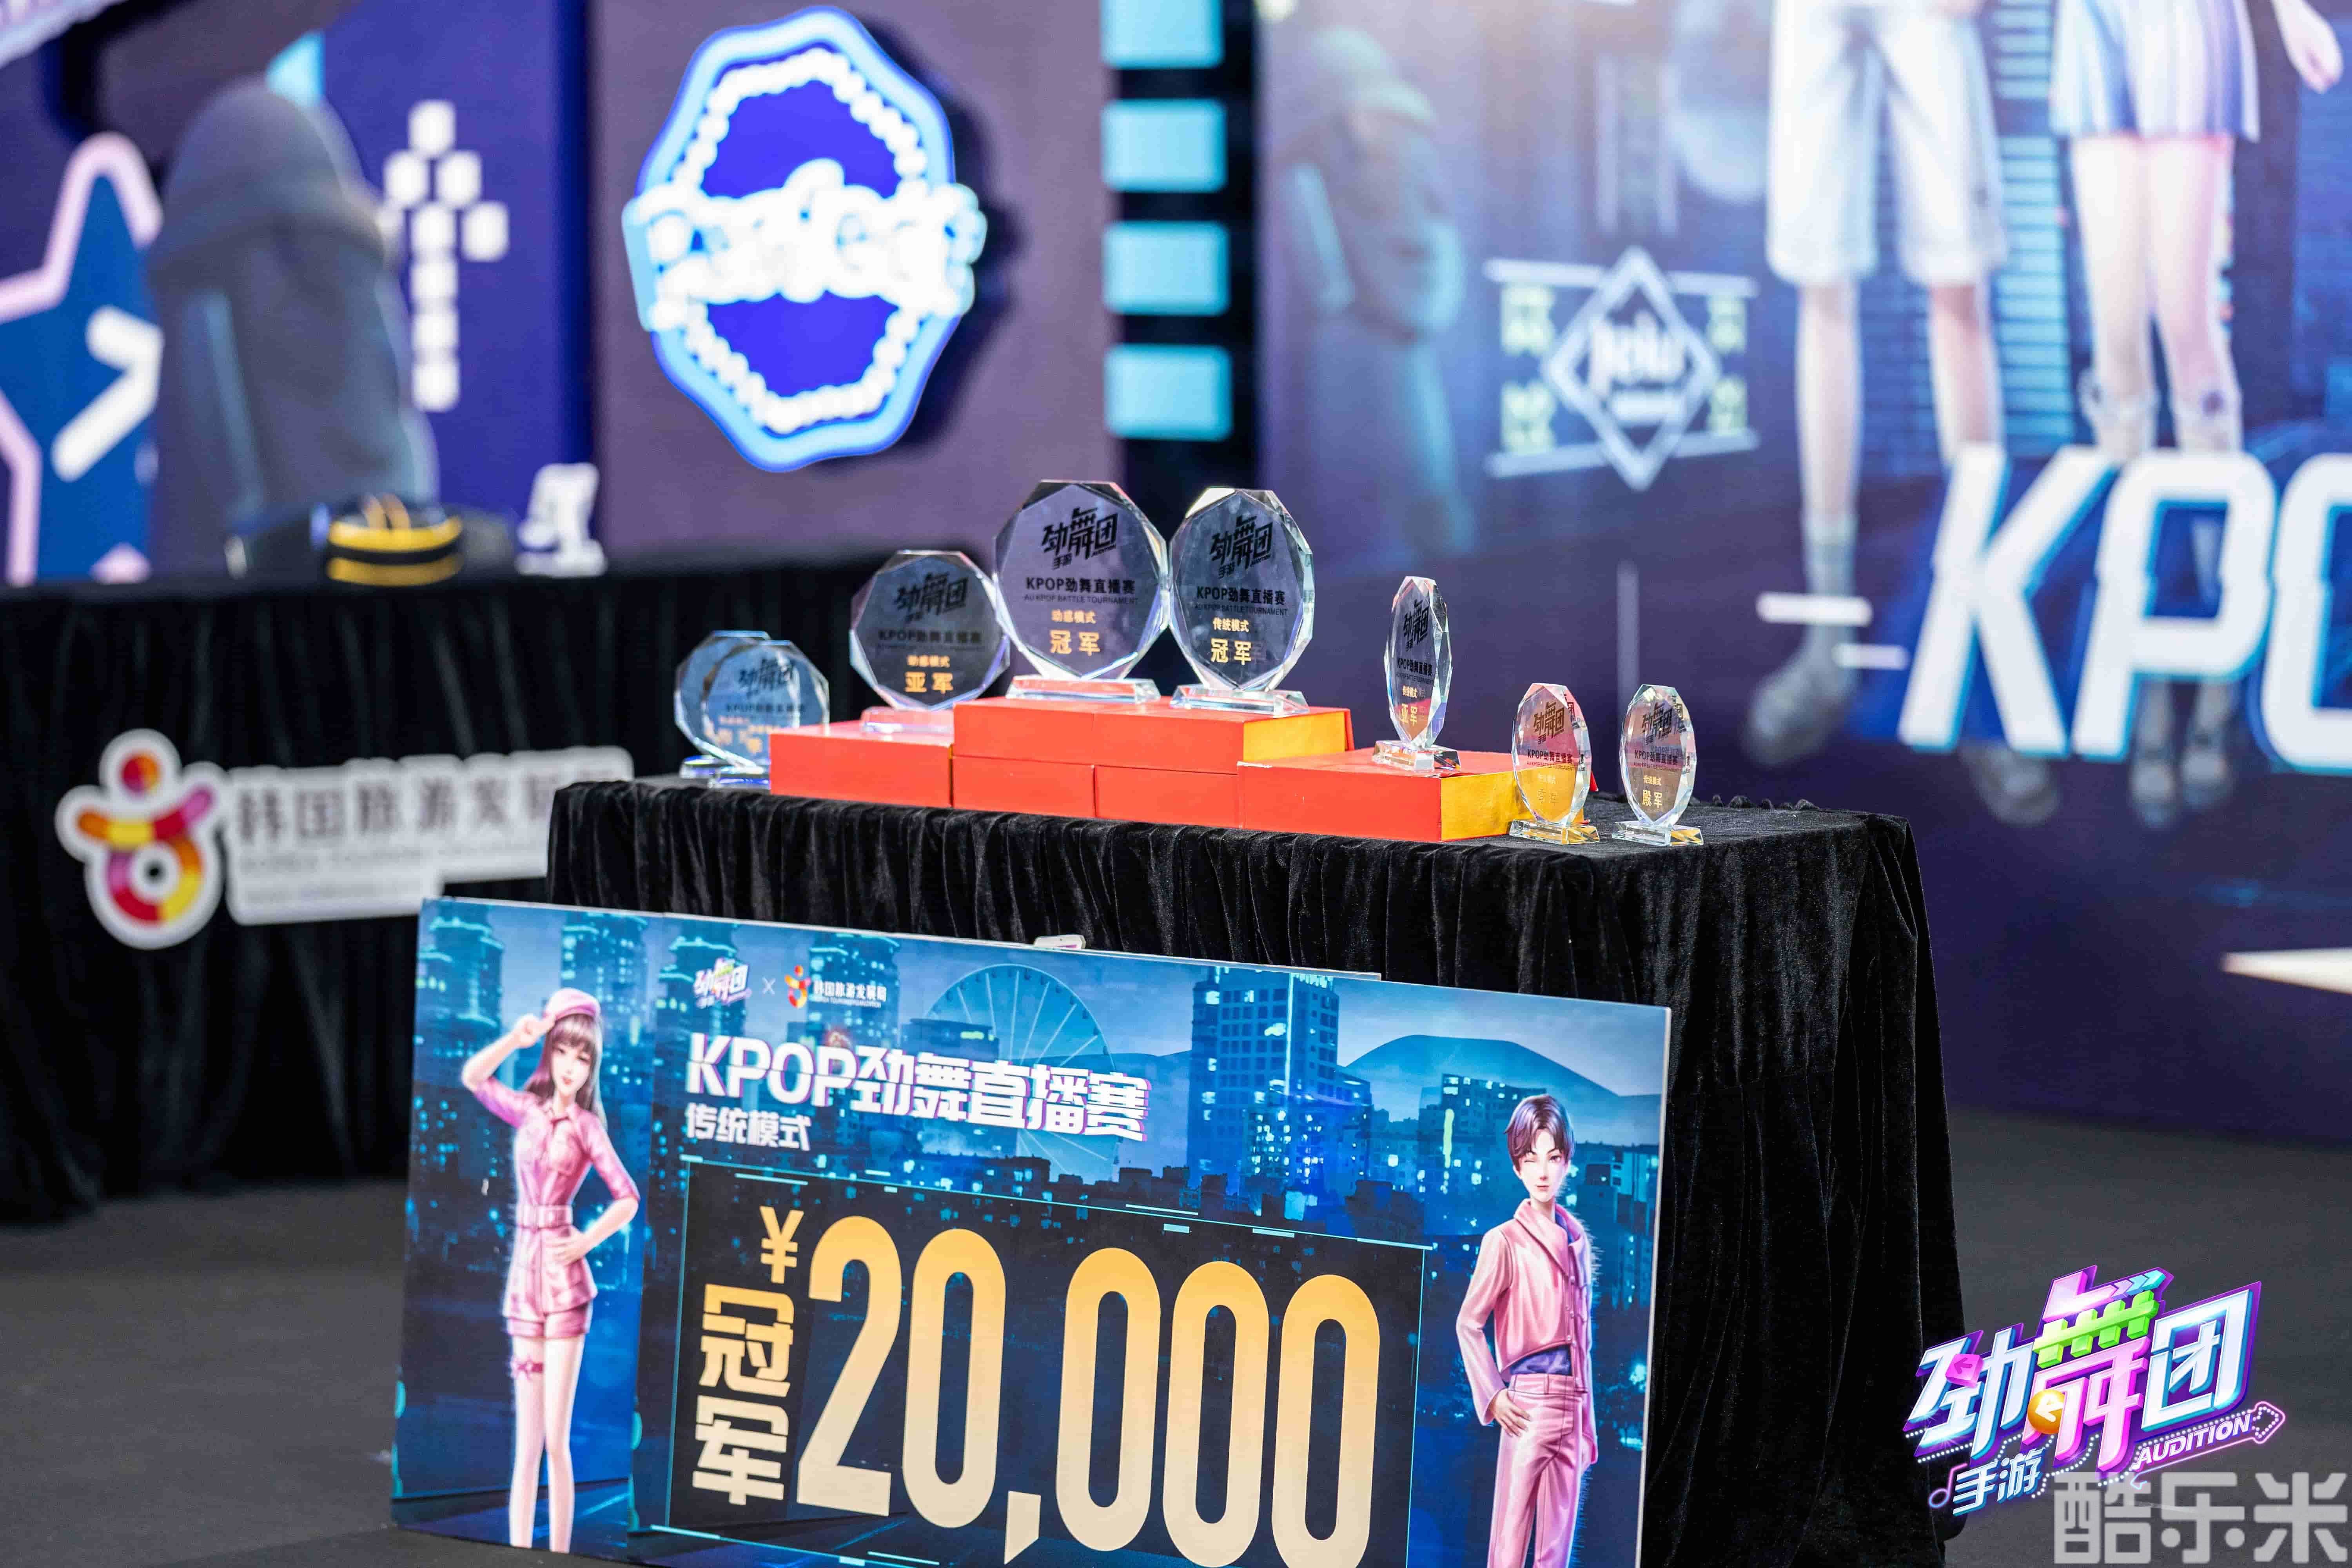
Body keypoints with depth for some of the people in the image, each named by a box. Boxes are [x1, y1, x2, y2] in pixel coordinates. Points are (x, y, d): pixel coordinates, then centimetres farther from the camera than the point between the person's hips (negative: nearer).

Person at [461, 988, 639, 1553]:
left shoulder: (586, 1127, -1)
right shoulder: (527, 1110, 9)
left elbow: (628, 1199, -4)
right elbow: (473, 1078, 10)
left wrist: (587, 1242, -13)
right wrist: (514, 1039, -1)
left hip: (564, 1278, -4)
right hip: (524, 1274, 4)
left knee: (556, 1440, -5)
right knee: (527, 1439, 5)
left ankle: (558, 1558, -2)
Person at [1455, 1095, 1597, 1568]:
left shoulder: (1577, 1241, 12)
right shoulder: (1505, 1242, -5)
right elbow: (1468, 1323, -3)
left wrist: (1587, 1420, 14)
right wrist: (1493, 1397, -11)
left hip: (1571, 1407, 6)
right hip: (1529, 1403, -6)